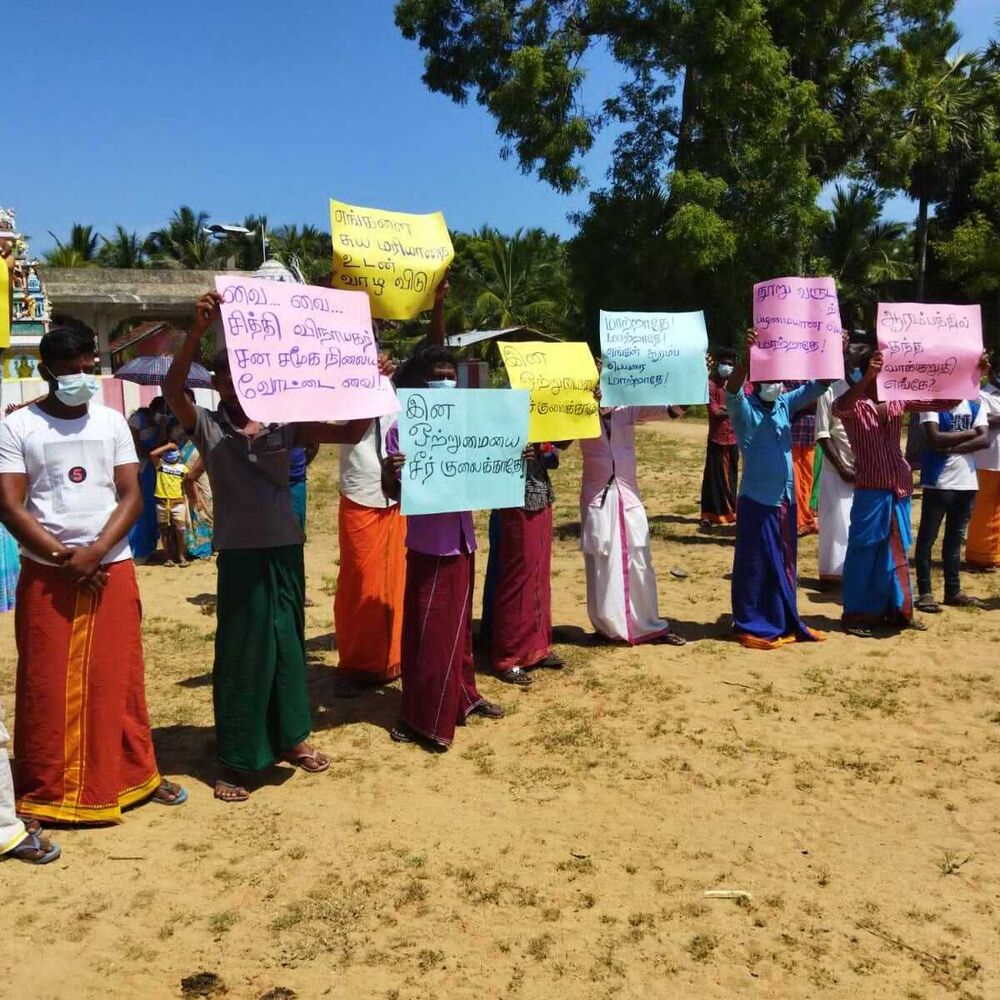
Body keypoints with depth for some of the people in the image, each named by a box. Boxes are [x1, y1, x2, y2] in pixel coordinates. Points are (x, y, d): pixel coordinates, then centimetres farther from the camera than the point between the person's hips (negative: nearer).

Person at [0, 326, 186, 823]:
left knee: (118, 678, 7)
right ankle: (42, 794, 14)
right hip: (46, 574, -2)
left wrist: (96, 551, -11)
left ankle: (136, 775, 21)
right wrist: (62, 555, -13)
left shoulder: (112, 422, 7)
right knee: (48, 685, 3)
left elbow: (131, 495, 2)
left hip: (112, 570, 2)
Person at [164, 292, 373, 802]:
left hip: (286, 549, 4)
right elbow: (171, 390, -22)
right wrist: (198, 331, -35)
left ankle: (290, 738, 32)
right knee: (241, 653, 3)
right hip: (240, 553, -4)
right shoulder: (207, 427, -3)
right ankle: (234, 760, 16)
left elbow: (350, 432, 3)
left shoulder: (283, 426, 5)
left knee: (289, 644, 15)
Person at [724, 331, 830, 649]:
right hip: (757, 499, -6)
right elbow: (732, 390, -29)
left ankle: (785, 623, 27)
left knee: (784, 564, 15)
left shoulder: (785, 404, 7)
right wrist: (747, 355, -45)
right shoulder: (744, 409, -9)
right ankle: (752, 627, 11)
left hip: (786, 498, 6)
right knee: (755, 566, 1)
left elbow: (817, 386, 6)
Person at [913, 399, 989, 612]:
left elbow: (984, 440, -5)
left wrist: (952, 447, -16)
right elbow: (935, 439, -19)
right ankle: (925, 592, 7)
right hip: (938, 482, -5)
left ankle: (953, 590, 22)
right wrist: (969, 433, -10)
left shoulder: (975, 407, 9)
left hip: (967, 482, 5)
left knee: (956, 538, 14)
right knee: (927, 537, 1)